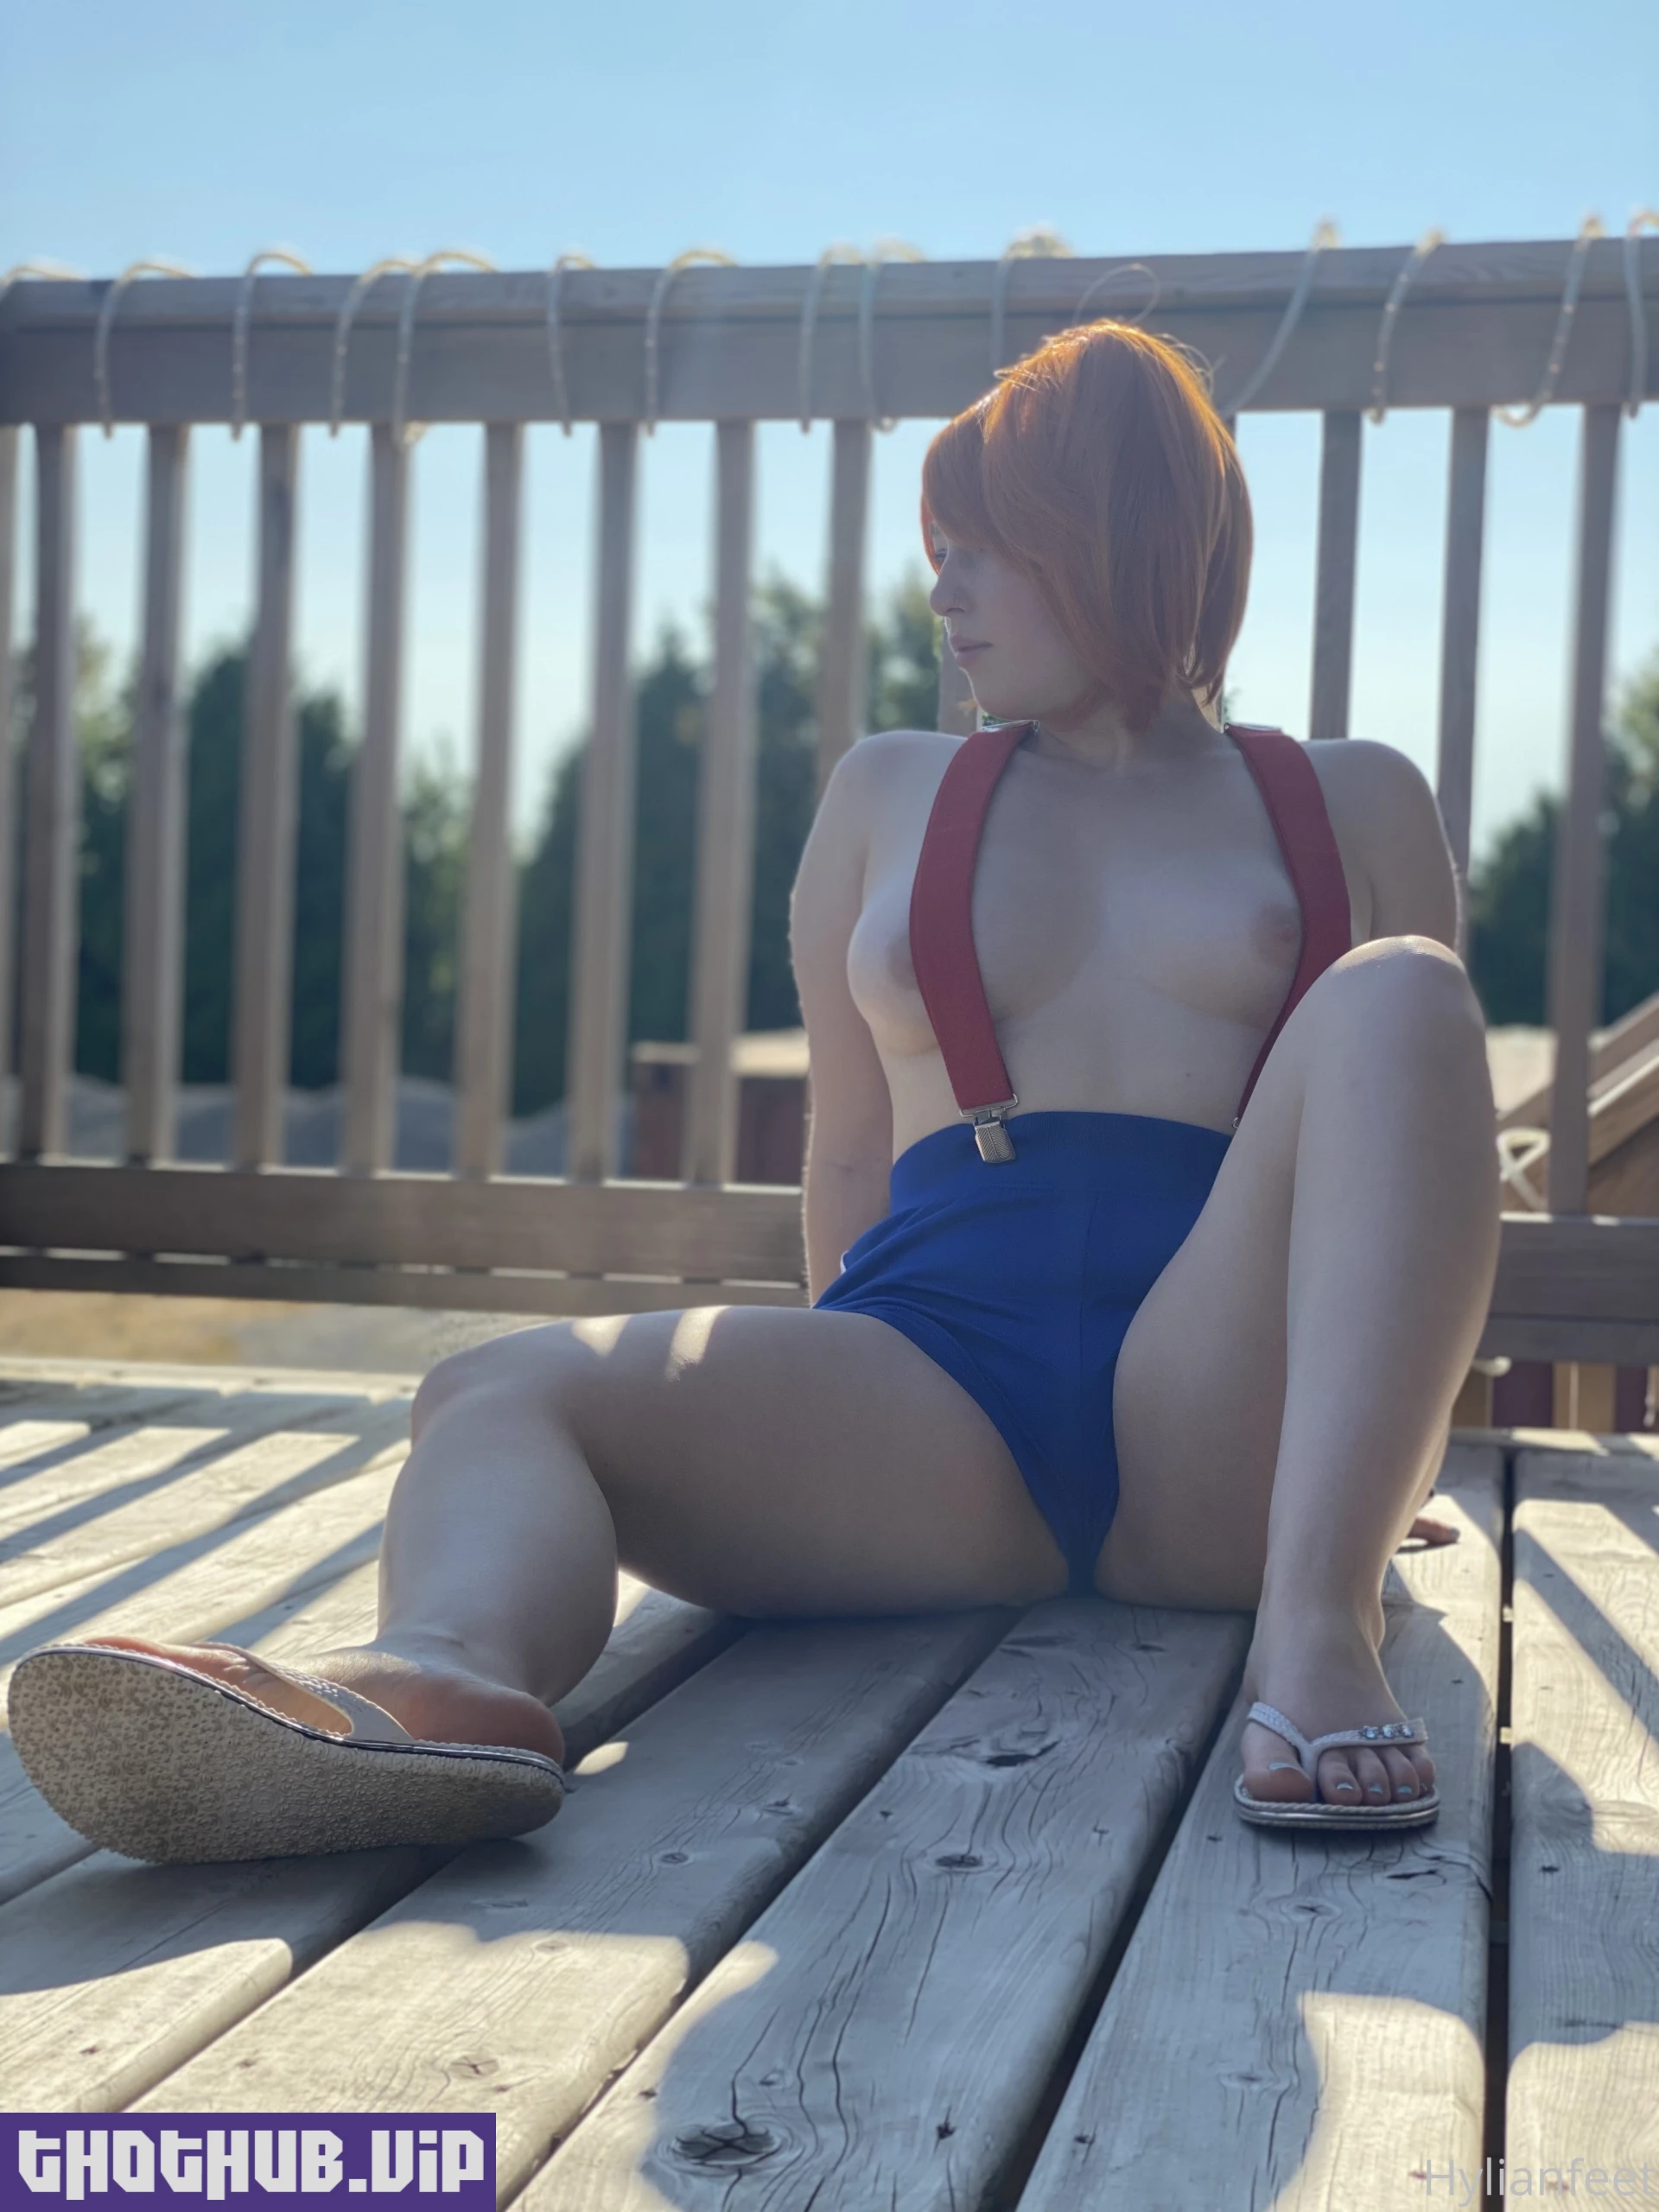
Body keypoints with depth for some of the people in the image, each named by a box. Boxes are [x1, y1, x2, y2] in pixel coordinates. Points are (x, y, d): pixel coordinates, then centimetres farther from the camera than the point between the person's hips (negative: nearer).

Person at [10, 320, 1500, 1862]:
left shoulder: (1351, 807, 19)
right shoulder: (890, 796, 23)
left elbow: (1423, 1097, 21)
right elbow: (851, 1157, 20)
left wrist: (1373, 1434, 14)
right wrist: (864, 1431, 11)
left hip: (1225, 1451, -1)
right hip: (939, 1415, 1)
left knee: (1399, 990, -23)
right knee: (500, 1395, -25)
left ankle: (1314, 1626, -39)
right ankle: (454, 1680, -61)